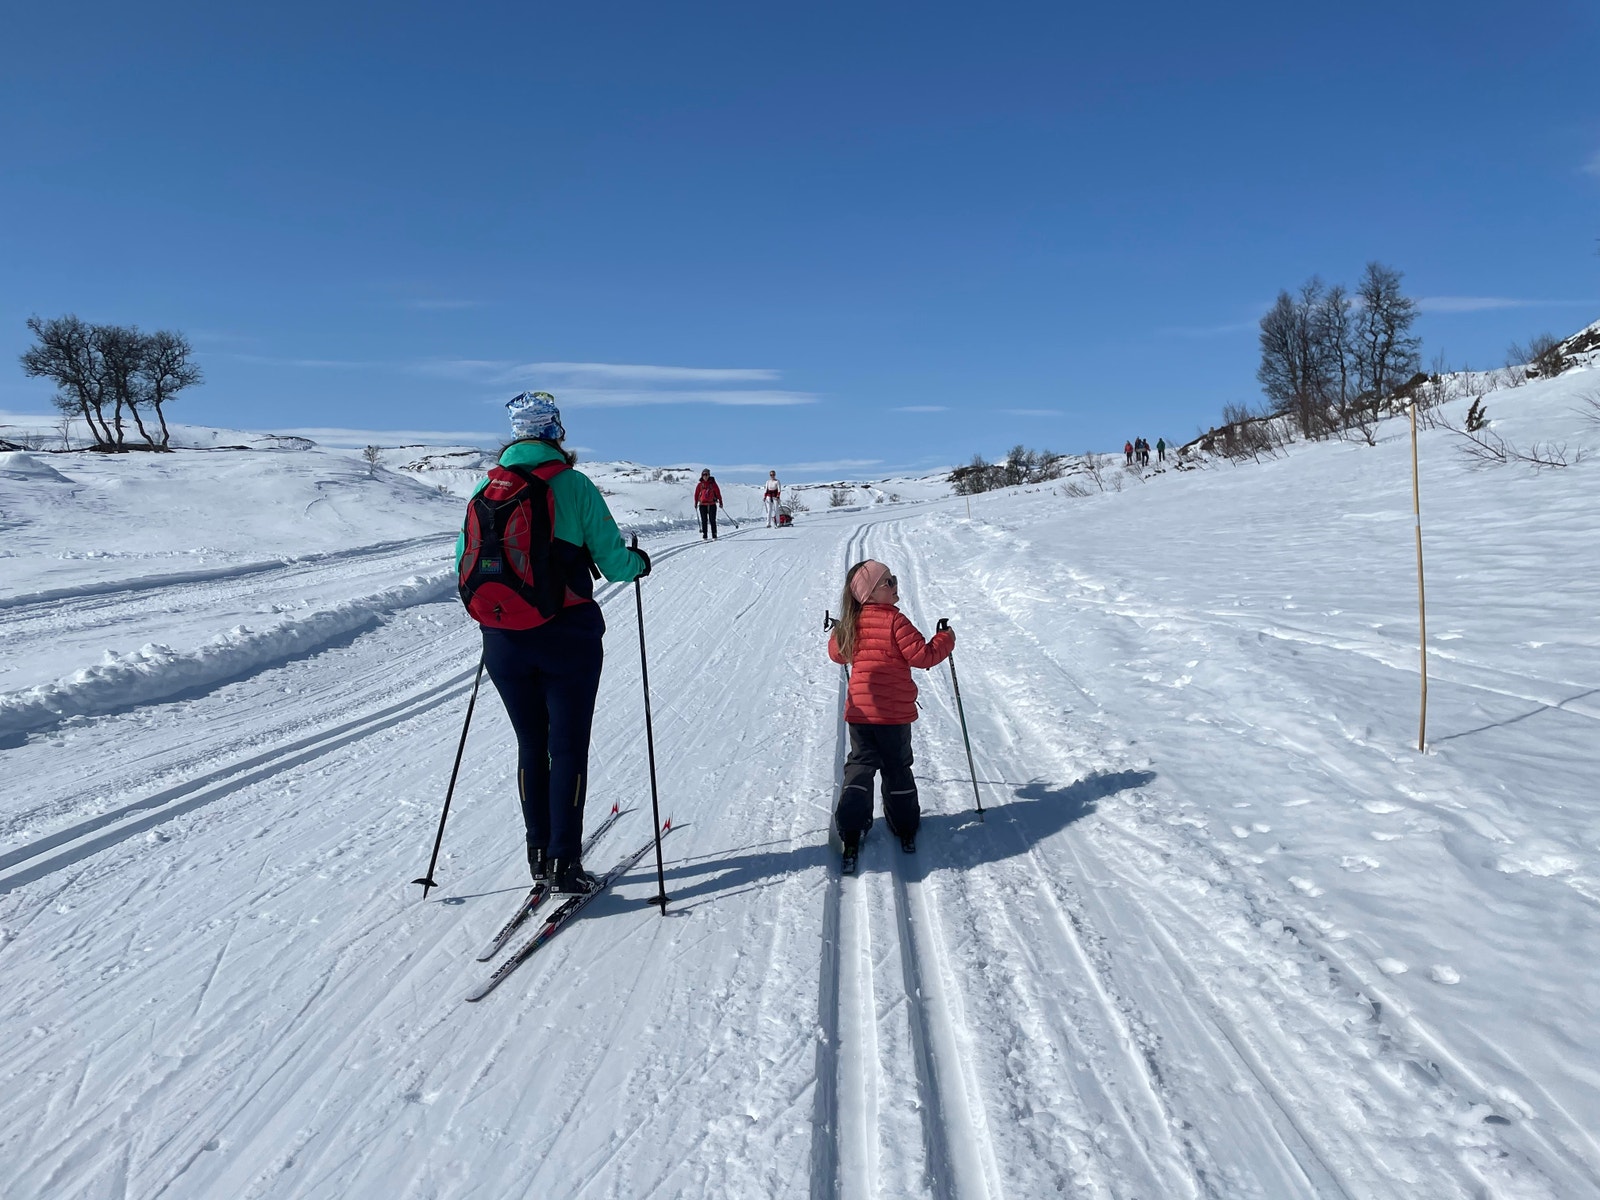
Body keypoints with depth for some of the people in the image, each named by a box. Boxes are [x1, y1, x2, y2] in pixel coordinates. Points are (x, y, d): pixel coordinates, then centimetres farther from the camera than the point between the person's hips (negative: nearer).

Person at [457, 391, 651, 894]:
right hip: (566, 639, -4)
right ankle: (564, 862, 6)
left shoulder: (486, 488, 3)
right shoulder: (574, 485, -8)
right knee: (568, 748, 5)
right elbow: (613, 562, -9)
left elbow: (465, 564, 8)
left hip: (504, 641, 4)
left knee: (531, 745, 17)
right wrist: (639, 563, 13)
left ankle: (539, 853, 24)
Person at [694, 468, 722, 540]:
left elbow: (718, 492, 4)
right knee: (704, 521, 3)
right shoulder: (700, 485, 5)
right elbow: (696, 494, 8)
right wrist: (696, 503, 5)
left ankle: (714, 536, 2)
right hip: (702, 504, 1)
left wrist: (720, 501, 1)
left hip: (712, 504, -1)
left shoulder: (713, 483, 2)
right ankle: (704, 536, 7)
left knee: (712, 520, -1)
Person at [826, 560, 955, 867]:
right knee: (897, 767, 13)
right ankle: (904, 828, 24)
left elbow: (837, 653, 16)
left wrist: (837, 631, 35)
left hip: (859, 711, 4)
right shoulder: (894, 620, -16)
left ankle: (851, 831, 3)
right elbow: (923, 655, -16)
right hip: (894, 712, -4)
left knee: (860, 764, 13)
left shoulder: (851, 623, 2)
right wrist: (946, 639, 1)